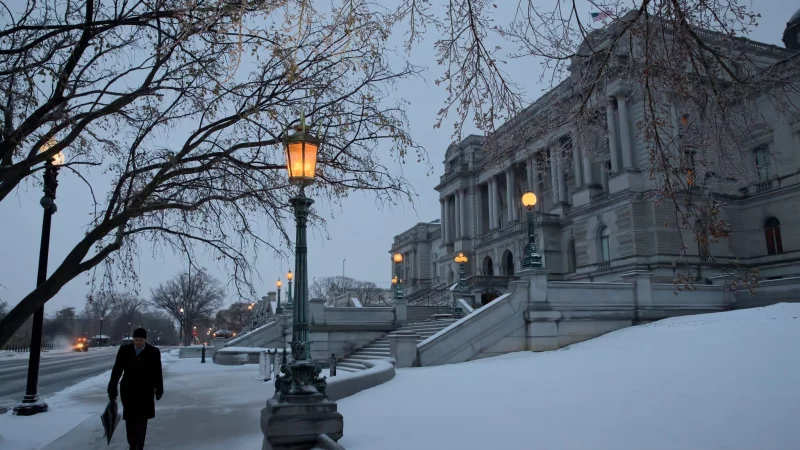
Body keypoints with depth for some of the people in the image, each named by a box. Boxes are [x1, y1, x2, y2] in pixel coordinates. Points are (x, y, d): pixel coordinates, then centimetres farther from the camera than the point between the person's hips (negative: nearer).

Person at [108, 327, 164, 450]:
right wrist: (112, 388, -4)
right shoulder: (124, 350, -3)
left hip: (145, 392, -1)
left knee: (141, 420, 0)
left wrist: (159, 389, 4)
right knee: (130, 419, 6)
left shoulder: (154, 352, -6)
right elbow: (117, 370, -1)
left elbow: (157, 373, 0)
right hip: (128, 391, 2)